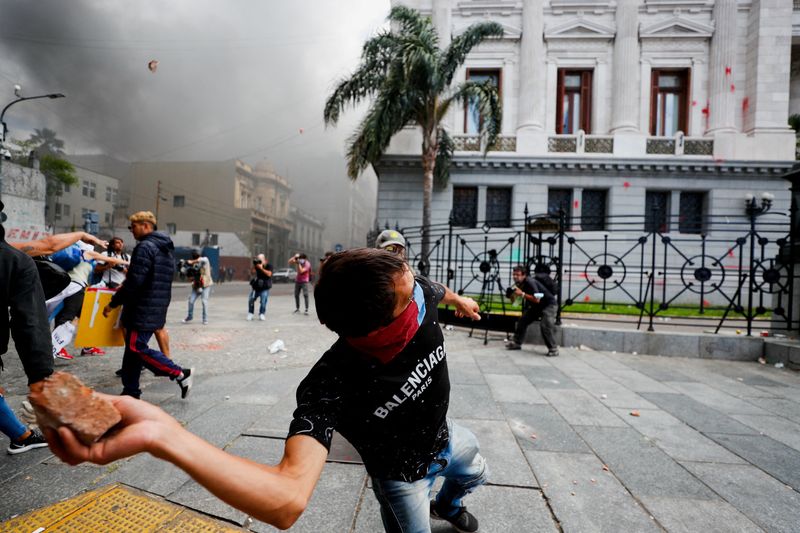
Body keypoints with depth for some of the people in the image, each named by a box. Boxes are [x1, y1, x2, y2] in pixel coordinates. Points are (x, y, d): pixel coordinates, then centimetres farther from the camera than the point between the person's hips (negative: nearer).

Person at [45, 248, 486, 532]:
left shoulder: (415, 295, -32)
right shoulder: (329, 388, -45)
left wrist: (459, 299, 19)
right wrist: (162, 435, -67)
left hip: (446, 435, 7)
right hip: (403, 474, -6)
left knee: (475, 475, 37)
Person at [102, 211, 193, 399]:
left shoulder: (145, 247, -14)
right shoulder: (165, 248, 16)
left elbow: (134, 282, -20)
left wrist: (113, 303, -10)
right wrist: (124, 287, 24)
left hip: (143, 309, -10)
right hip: (157, 308, 10)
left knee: (137, 347, -6)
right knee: (133, 347, 15)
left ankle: (180, 374, -6)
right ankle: (131, 391, 21)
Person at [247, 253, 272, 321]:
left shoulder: (268, 266, -6)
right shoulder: (256, 266, 5)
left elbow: (269, 274, -21)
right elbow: (252, 273, 1)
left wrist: (261, 268, -23)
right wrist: (254, 266, -13)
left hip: (264, 288, -4)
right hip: (255, 286, 4)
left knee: (263, 302, -10)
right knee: (251, 300, -1)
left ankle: (261, 314, 3)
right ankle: (250, 314, 11)